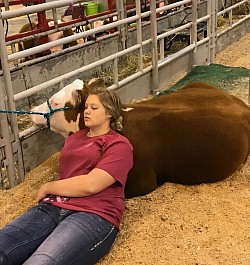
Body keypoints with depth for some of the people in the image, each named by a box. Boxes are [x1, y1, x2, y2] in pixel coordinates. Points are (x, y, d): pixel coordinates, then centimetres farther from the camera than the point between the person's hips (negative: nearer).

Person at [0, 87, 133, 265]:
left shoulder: (119, 144, 4)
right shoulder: (74, 138, 29)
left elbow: (90, 185, -7)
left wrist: (47, 188, 2)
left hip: (93, 214, -6)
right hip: (52, 207, 6)